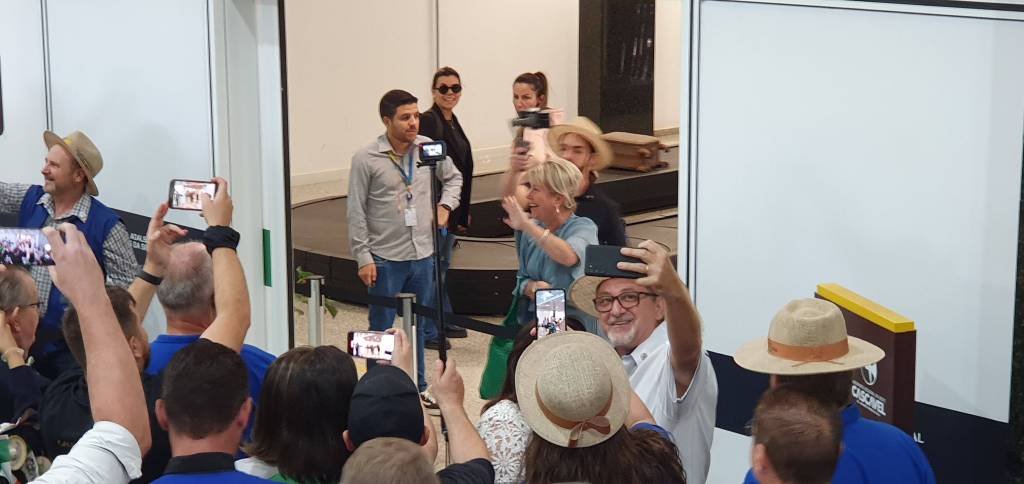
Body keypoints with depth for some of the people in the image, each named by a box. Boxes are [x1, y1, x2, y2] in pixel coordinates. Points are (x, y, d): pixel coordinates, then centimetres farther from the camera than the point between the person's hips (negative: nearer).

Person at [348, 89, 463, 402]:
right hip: (385, 258, -4)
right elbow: (356, 212, -8)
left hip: (423, 255, 4)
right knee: (382, 329, 4)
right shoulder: (366, 159, -11)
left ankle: (417, 387, 29)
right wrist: (363, 258, -10)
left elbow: (453, 177, 21)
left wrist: (445, 205, 3)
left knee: (418, 326, 16)